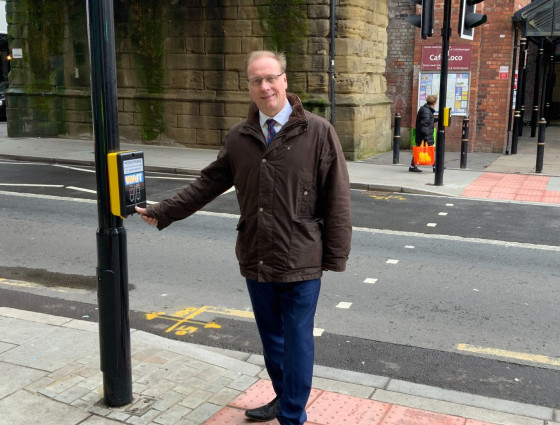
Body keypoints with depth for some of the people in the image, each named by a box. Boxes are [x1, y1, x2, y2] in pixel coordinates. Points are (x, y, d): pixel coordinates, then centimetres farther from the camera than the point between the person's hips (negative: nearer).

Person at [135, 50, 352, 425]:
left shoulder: (318, 132, -8)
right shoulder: (239, 137, 5)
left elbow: (337, 198, -8)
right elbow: (209, 183, 12)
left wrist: (336, 255, -9)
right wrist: (163, 212, 11)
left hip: (301, 262, -4)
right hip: (256, 260, 5)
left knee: (297, 341, 6)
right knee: (271, 337, 19)